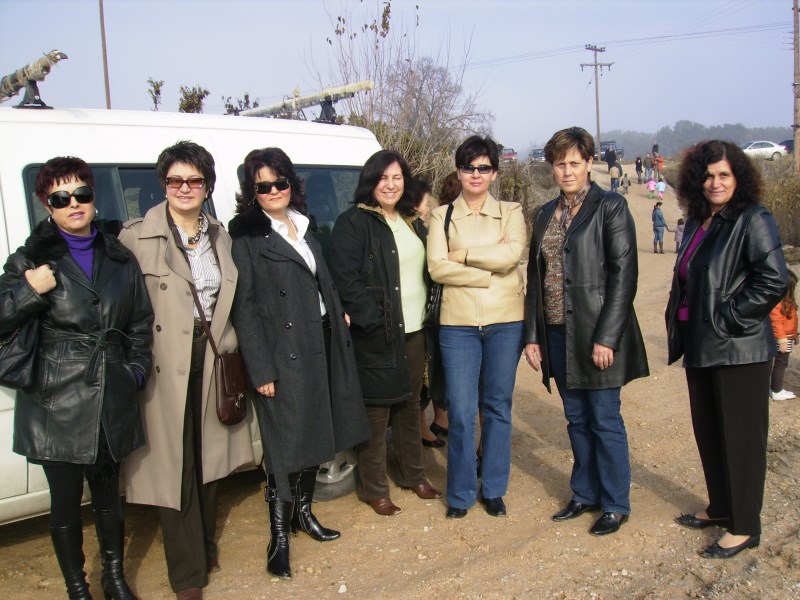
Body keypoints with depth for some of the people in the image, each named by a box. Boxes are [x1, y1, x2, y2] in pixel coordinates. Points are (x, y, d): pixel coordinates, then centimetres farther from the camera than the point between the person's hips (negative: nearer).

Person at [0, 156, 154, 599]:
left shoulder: (119, 259, 8)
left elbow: (141, 324, 14)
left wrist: (137, 370, 4)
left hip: (112, 403, 3)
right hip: (57, 406, -3)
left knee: (108, 493, 17)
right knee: (66, 500, 9)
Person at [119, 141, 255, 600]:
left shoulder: (220, 237, 9)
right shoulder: (137, 237, -9)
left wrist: (228, 347, 9)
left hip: (214, 359, 5)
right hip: (166, 366, -5)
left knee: (209, 458, 17)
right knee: (175, 466, 5)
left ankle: (206, 545, 39)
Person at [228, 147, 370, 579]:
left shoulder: (304, 226, 12)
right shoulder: (246, 234, -8)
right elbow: (244, 306, -12)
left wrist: (338, 314, 10)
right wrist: (261, 369, -16)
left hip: (320, 345, 7)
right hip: (282, 352, -7)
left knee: (317, 435, 15)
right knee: (286, 445, -1)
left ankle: (303, 511, 34)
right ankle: (279, 536, 14)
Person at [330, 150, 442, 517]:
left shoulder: (412, 222, 14)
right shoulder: (353, 223, -9)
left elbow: (427, 269, 20)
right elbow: (345, 279, -16)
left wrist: (428, 315, 8)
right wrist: (374, 319, -19)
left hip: (413, 331, 7)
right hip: (376, 335, -7)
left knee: (410, 405, 17)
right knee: (376, 412, 2)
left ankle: (413, 475, 33)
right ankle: (374, 490, 16)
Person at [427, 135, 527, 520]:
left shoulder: (511, 212, 7)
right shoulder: (442, 216, 6)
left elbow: (512, 254, -12)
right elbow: (437, 267, -8)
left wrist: (462, 254, -11)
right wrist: (490, 269, -12)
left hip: (506, 322, 1)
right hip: (458, 323, 0)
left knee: (498, 408, 10)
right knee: (460, 412, 1)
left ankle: (494, 489, 25)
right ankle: (461, 493, 18)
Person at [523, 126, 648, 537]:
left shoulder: (610, 207, -6)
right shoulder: (545, 215, 12)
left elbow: (623, 275, -12)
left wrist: (606, 337, -17)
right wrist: (532, 335, 7)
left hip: (596, 334, -5)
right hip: (557, 333, 6)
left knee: (605, 420, 3)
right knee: (576, 418, 15)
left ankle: (615, 505, 18)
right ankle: (585, 493, 30)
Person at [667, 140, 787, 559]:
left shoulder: (753, 220, -12)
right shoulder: (697, 222, 11)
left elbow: (774, 281, -22)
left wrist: (728, 319, -17)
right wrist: (681, 329, 9)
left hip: (738, 350, -8)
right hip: (700, 347, 8)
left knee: (741, 437, 3)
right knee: (707, 432, 17)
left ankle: (744, 527, 16)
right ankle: (720, 508, 34)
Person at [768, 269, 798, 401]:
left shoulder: (786, 299, 10)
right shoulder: (776, 301, -20)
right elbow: (776, 323, -22)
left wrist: (794, 335, 20)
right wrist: (782, 340, -23)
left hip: (787, 337, 10)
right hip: (782, 339, -10)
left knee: (781, 363, 14)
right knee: (781, 363, -2)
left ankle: (776, 388, 23)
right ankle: (776, 392, 6)